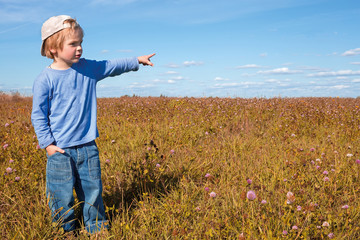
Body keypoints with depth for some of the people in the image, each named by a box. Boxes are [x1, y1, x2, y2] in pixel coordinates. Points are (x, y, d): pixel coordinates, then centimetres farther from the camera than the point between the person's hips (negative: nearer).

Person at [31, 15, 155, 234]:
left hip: (87, 146, 4)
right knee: (62, 196, 6)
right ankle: (66, 232, 27)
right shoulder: (45, 80, -10)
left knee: (93, 191, 14)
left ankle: (97, 230, 31)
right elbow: (38, 115, -6)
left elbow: (112, 66, 18)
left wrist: (136, 60, 18)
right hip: (60, 149, -4)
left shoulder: (88, 68, 3)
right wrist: (47, 143, -10)